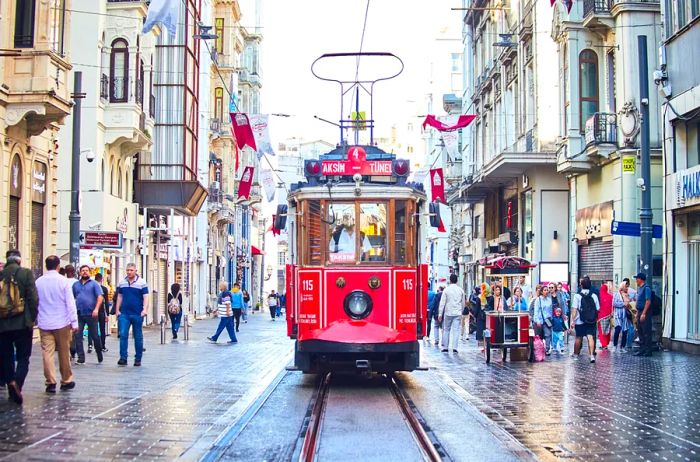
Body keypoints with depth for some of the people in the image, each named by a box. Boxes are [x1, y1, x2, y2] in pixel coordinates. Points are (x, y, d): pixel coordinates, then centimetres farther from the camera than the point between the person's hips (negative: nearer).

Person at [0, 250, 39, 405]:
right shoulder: (26, 273, -5)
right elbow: (33, 298, -10)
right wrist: (32, 319, 0)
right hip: (22, 323, -3)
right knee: (23, 358, 2)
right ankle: (17, 383, -18)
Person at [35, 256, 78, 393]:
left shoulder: (38, 282, 2)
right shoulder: (64, 281, -8)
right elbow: (70, 303, -9)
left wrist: (36, 319, 20)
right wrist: (74, 322, -5)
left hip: (44, 324, 2)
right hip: (62, 323, -2)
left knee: (47, 353, 2)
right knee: (64, 353, 9)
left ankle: (50, 382, -3)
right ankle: (66, 381, 17)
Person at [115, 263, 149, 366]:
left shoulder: (142, 283, -2)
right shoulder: (121, 283, 9)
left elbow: (145, 297, -6)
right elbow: (119, 297, 14)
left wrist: (144, 309, -19)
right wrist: (117, 310, 8)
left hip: (137, 314, -2)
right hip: (124, 314, 2)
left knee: (138, 337, 6)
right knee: (123, 335, -9)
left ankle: (138, 359, 15)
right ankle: (123, 358, -8)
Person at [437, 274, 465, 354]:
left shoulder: (446, 290, -5)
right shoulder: (460, 290, 4)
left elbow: (442, 302, -6)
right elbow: (463, 303, 10)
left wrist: (440, 314, -4)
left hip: (448, 312, -2)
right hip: (457, 313, 2)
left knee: (446, 329, 9)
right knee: (456, 330, 2)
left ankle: (445, 347, 8)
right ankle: (455, 347, -4)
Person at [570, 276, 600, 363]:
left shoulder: (577, 296, -8)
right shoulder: (594, 296, -1)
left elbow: (574, 309, -12)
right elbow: (597, 309, 3)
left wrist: (573, 320, -8)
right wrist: (596, 319, 16)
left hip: (580, 321, -1)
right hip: (591, 321, 1)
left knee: (578, 338, 12)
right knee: (590, 337, -2)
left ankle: (576, 354, 27)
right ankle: (592, 355, -16)